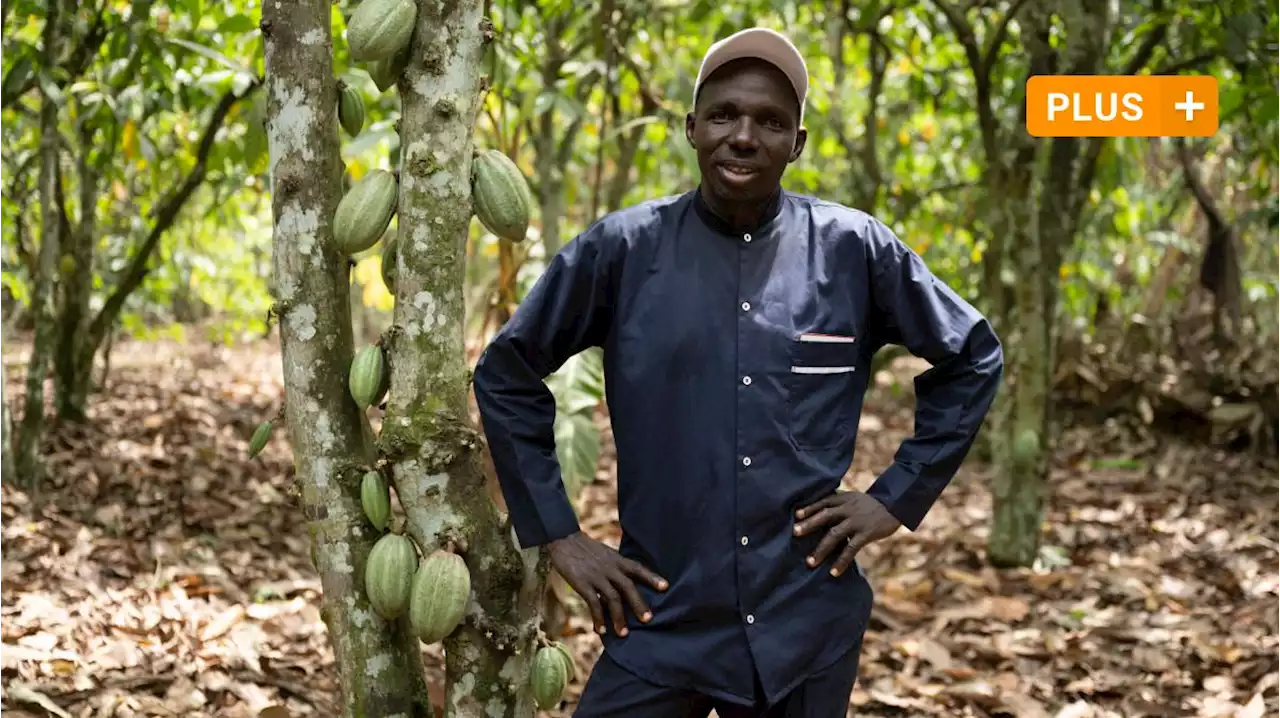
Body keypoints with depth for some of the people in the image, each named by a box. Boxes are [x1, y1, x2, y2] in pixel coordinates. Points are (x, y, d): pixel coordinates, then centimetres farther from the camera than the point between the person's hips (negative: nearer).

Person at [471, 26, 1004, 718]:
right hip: (662, 620, -1)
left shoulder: (855, 249, -1)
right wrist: (558, 534, 2)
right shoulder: (623, 249, -3)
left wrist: (897, 497, 3)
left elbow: (971, 357, 11)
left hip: (809, 625, 1)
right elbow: (505, 375, 6)